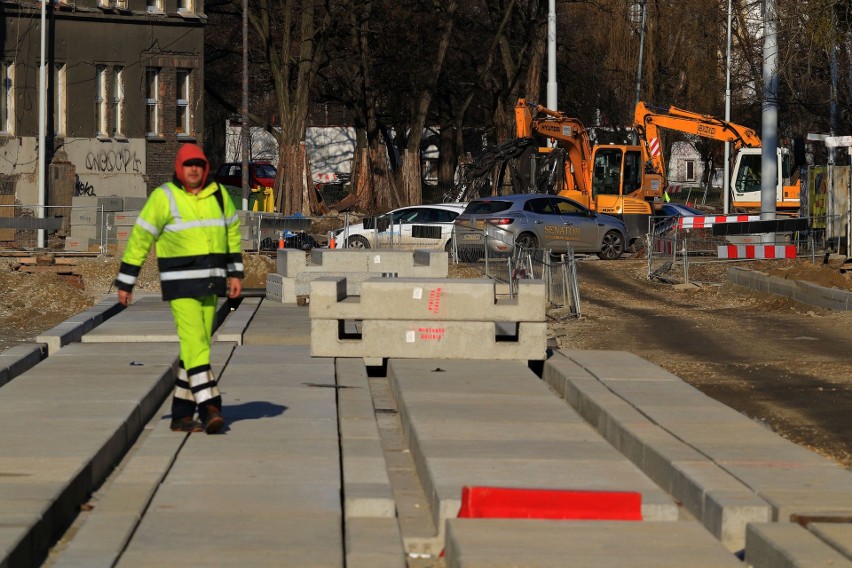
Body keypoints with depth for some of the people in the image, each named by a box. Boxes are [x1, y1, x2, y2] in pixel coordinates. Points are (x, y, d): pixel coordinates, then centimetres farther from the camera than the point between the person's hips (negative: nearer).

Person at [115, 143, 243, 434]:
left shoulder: (218, 194, 6)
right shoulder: (164, 198, -10)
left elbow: (232, 232, 17)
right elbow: (140, 238, -6)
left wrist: (235, 273, 11)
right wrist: (124, 282, -5)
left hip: (209, 283, 6)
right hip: (179, 282, -6)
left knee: (196, 346, 7)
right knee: (195, 343, -16)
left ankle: (181, 415, 14)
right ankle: (209, 409, -22)